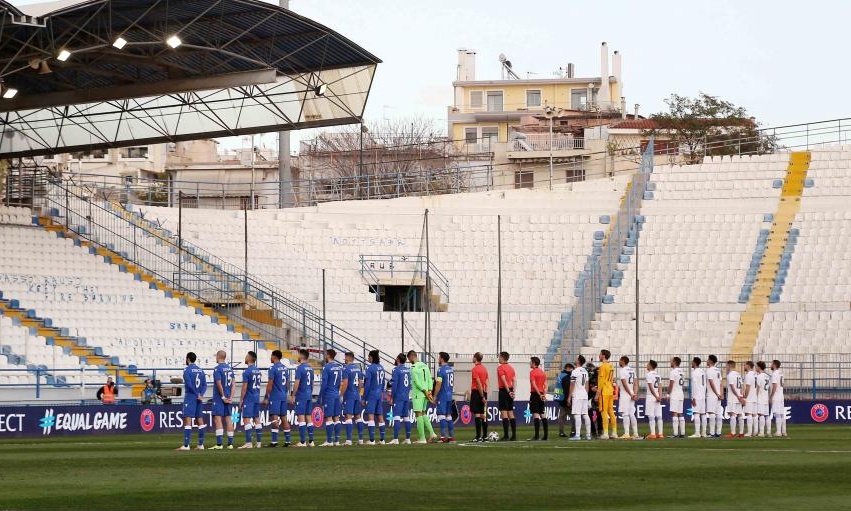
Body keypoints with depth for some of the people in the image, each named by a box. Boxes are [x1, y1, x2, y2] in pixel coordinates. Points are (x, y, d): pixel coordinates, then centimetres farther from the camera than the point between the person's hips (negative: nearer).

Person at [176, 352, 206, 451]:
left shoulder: (187, 370, -8)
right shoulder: (200, 370, 13)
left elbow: (189, 384, -17)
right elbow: (204, 385, 8)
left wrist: (198, 395, -11)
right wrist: (201, 395, -4)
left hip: (190, 397, -7)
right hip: (199, 398, 7)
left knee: (187, 420, -10)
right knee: (199, 420, 10)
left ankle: (186, 445, -17)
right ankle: (201, 444, 11)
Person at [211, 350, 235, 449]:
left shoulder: (217, 368, -11)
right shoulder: (230, 368, 10)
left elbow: (219, 384, -17)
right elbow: (233, 383, 7)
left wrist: (223, 397, -10)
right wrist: (231, 397, 2)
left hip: (219, 397, -7)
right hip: (228, 397, 7)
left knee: (218, 419, -8)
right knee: (228, 418, 9)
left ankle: (219, 443, -15)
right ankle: (230, 443, 9)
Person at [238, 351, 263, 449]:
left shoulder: (247, 371, -13)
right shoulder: (258, 371, 11)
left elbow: (244, 387, -14)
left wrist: (241, 400, -8)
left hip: (249, 398, -8)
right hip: (257, 398, 8)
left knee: (246, 419, -7)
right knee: (256, 419, 11)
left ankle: (248, 443, -13)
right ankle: (259, 442, 12)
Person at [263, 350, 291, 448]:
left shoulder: (273, 368, -11)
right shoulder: (285, 368, 11)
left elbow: (270, 384, -14)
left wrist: (266, 397, -10)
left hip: (275, 396, -7)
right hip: (283, 396, 7)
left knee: (274, 418, -9)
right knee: (284, 418, 10)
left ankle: (274, 441, -13)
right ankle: (287, 440, 9)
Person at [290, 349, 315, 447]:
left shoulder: (300, 368, -12)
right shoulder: (310, 368, 12)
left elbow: (296, 383, -16)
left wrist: (292, 396, -12)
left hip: (301, 396, -8)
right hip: (309, 395, 8)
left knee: (301, 417, -7)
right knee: (308, 417, 10)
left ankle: (302, 442, -9)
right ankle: (311, 441, 9)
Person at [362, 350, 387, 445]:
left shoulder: (370, 368, -12)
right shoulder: (381, 368, 9)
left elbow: (367, 384, -13)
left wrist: (364, 398, -8)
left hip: (371, 394, -7)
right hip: (379, 394, 7)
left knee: (370, 416, -7)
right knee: (380, 417, 11)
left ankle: (372, 440, -12)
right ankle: (382, 439, 13)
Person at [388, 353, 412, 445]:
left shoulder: (396, 370, -11)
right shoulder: (408, 369, 10)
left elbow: (394, 385, -14)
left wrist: (391, 397, -9)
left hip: (398, 396, -7)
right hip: (407, 396, 7)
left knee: (396, 417, -9)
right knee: (406, 417, 11)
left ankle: (396, 439, -15)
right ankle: (408, 439, 13)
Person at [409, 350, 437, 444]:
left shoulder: (413, 368, -12)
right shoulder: (425, 366, 13)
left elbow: (417, 382, -18)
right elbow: (430, 379, 10)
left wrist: (425, 392, -13)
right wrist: (429, 391, 4)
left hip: (418, 394, -8)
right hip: (424, 394, 8)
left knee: (418, 414, -4)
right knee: (423, 413, 18)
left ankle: (422, 438, -6)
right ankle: (432, 434, 9)